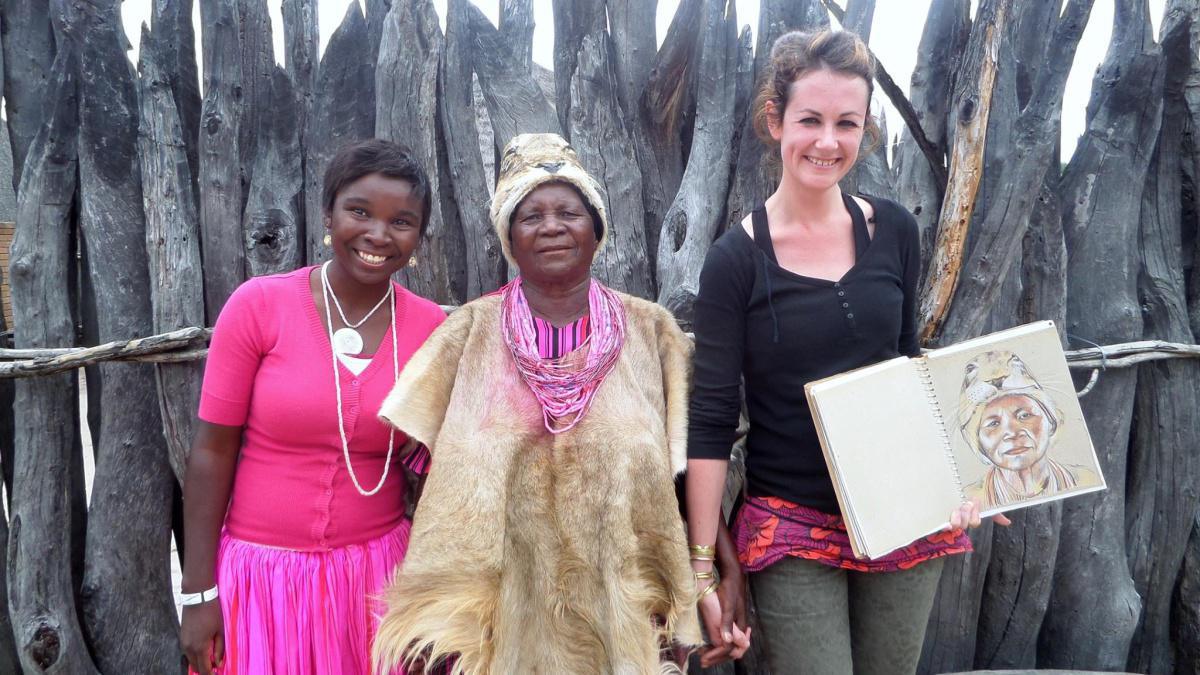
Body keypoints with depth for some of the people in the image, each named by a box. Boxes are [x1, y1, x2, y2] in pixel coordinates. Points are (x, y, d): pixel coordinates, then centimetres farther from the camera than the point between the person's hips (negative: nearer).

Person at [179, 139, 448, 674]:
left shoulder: (433, 328, -5)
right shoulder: (258, 305, -11)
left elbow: (429, 468, 4)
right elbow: (212, 452, -6)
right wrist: (199, 593, -6)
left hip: (376, 572, 2)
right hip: (262, 570, -1)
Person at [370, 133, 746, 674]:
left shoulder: (651, 330, 2)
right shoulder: (471, 332, 1)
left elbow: (691, 464, 3)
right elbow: (431, 470, -1)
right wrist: (432, 615, -5)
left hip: (620, 606, 1)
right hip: (502, 609, 0)